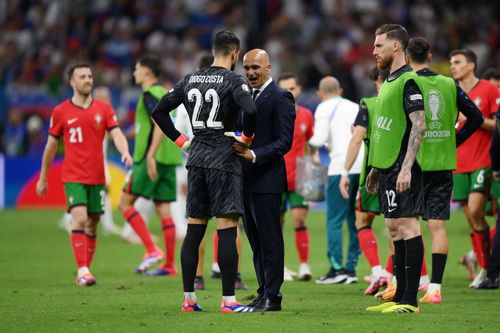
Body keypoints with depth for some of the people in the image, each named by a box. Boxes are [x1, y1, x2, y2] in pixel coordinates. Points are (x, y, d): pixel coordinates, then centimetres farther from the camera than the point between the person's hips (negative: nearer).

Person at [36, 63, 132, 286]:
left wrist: (125, 152, -26)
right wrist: (43, 178, 14)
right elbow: (51, 146, 10)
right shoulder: (61, 112, 2)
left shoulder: (104, 109, 6)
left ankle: (86, 271, 15)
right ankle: (82, 271, -19)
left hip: (97, 177, 3)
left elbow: (117, 135, -3)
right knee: (80, 220, -17)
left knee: (92, 225, 6)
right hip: (73, 177, -3)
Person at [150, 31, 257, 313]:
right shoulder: (234, 81, -8)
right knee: (227, 229, -6)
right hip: (224, 160, -6)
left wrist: (181, 140, 14)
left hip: (196, 159, 6)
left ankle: (189, 298, 12)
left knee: (194, 229, 10)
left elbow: (159, 111, 13)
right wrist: (247, 137, -9)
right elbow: (251, 110, -26)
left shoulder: (191, 80, 10)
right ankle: (228, 300, -8)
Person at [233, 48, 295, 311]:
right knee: (256, 241, 11)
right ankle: (263, 293, 16)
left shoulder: (280, 98, -8)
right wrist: (237, 147, 4)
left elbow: (284, 141, -14)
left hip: (266, 180, -8)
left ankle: (272, 297, -3)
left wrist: (254, 155, -23)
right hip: (246, 180, 8)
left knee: (270, 240, -5)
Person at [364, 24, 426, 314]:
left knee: (407, 225, -9)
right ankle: (400, 298, 14)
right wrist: (376, 168, 24)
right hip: (387, 167, 10)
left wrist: (406, 169, -23)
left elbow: (419, 126, -19)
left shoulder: (408, 81, -12)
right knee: (395, 229, 11)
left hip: (402, 169, -10)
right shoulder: (390, 81, 18)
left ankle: (410, 301, -10)